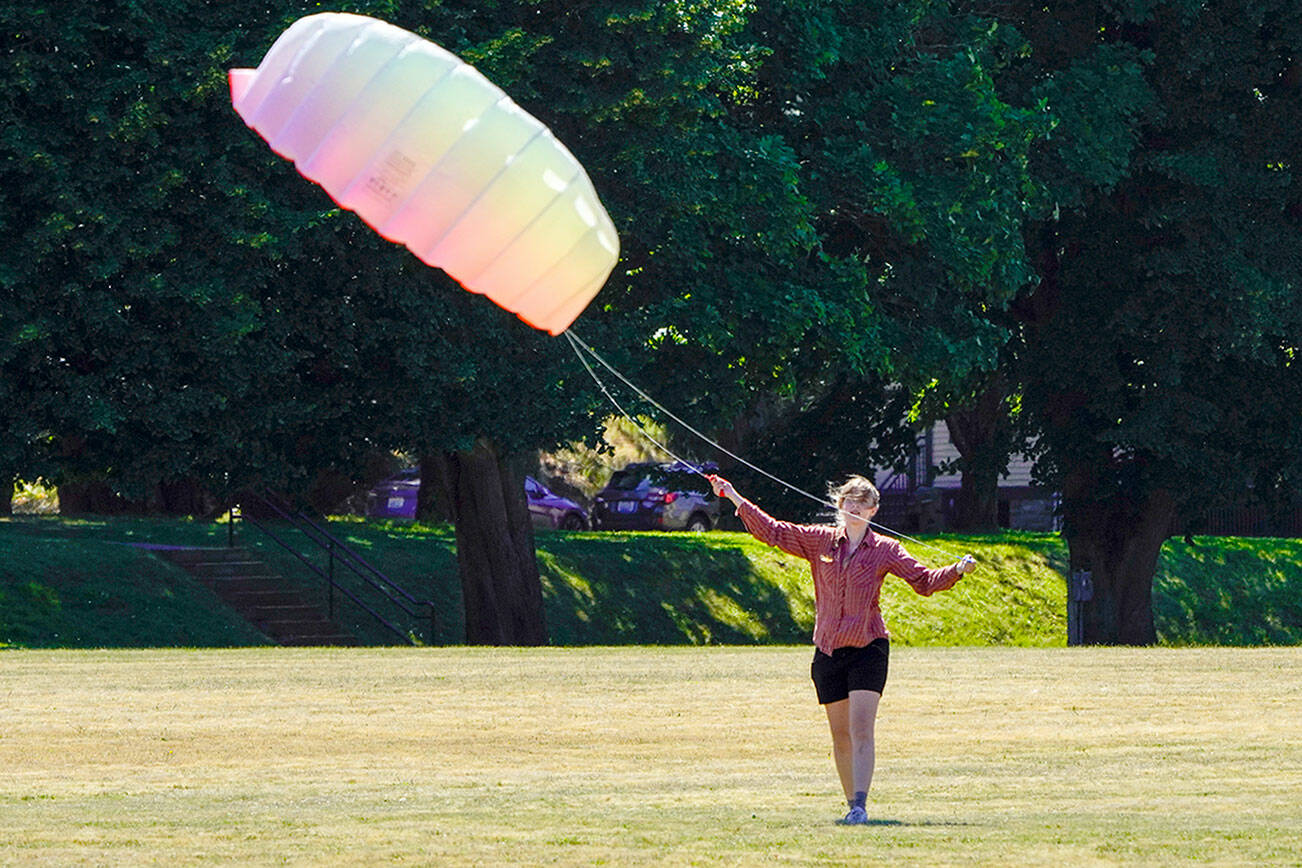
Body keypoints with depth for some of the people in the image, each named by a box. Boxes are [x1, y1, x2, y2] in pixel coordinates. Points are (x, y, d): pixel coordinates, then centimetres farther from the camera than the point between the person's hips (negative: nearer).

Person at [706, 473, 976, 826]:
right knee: (840, 735, 7)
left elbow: (924, 581, 1)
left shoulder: (885, 550, 3)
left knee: (861, 730, -16)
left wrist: (957, 570, -16)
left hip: (868, 649, -3)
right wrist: (737, 499, 6)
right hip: (828, 651, 3)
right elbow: (774, 532, 10)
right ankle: (852, 804, 18)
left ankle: (860, 806, -23)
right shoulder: (820, 541, 8)